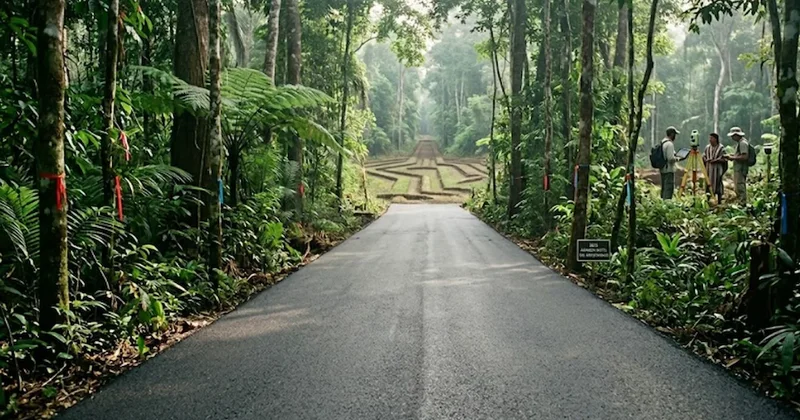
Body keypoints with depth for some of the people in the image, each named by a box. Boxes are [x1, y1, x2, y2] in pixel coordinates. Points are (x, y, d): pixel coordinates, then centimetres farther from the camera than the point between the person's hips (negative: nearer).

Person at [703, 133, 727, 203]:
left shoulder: (721, 148, -5)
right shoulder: (707, 147, 10)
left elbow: (724, 159, -6)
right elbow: (703, 156, 13)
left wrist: (715, 160, -19)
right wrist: (706, 160, -9)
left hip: (717, 169, -4)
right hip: (708, 169, 4)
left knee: (717, 184, -2)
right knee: (708, 184, 3)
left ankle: (719, 202, 4)